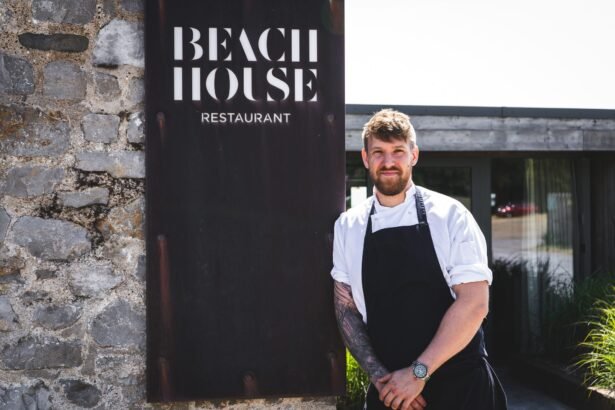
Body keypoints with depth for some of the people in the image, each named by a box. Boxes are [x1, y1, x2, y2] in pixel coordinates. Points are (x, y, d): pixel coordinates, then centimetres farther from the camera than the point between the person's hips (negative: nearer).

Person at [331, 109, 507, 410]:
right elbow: (345, 307, 3)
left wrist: (418, 372, -14)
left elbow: (474, 302, -12)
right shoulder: (347, 227, 2)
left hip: (460, 385, -2)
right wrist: (379, 376, -8)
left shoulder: (450, 216, -7)